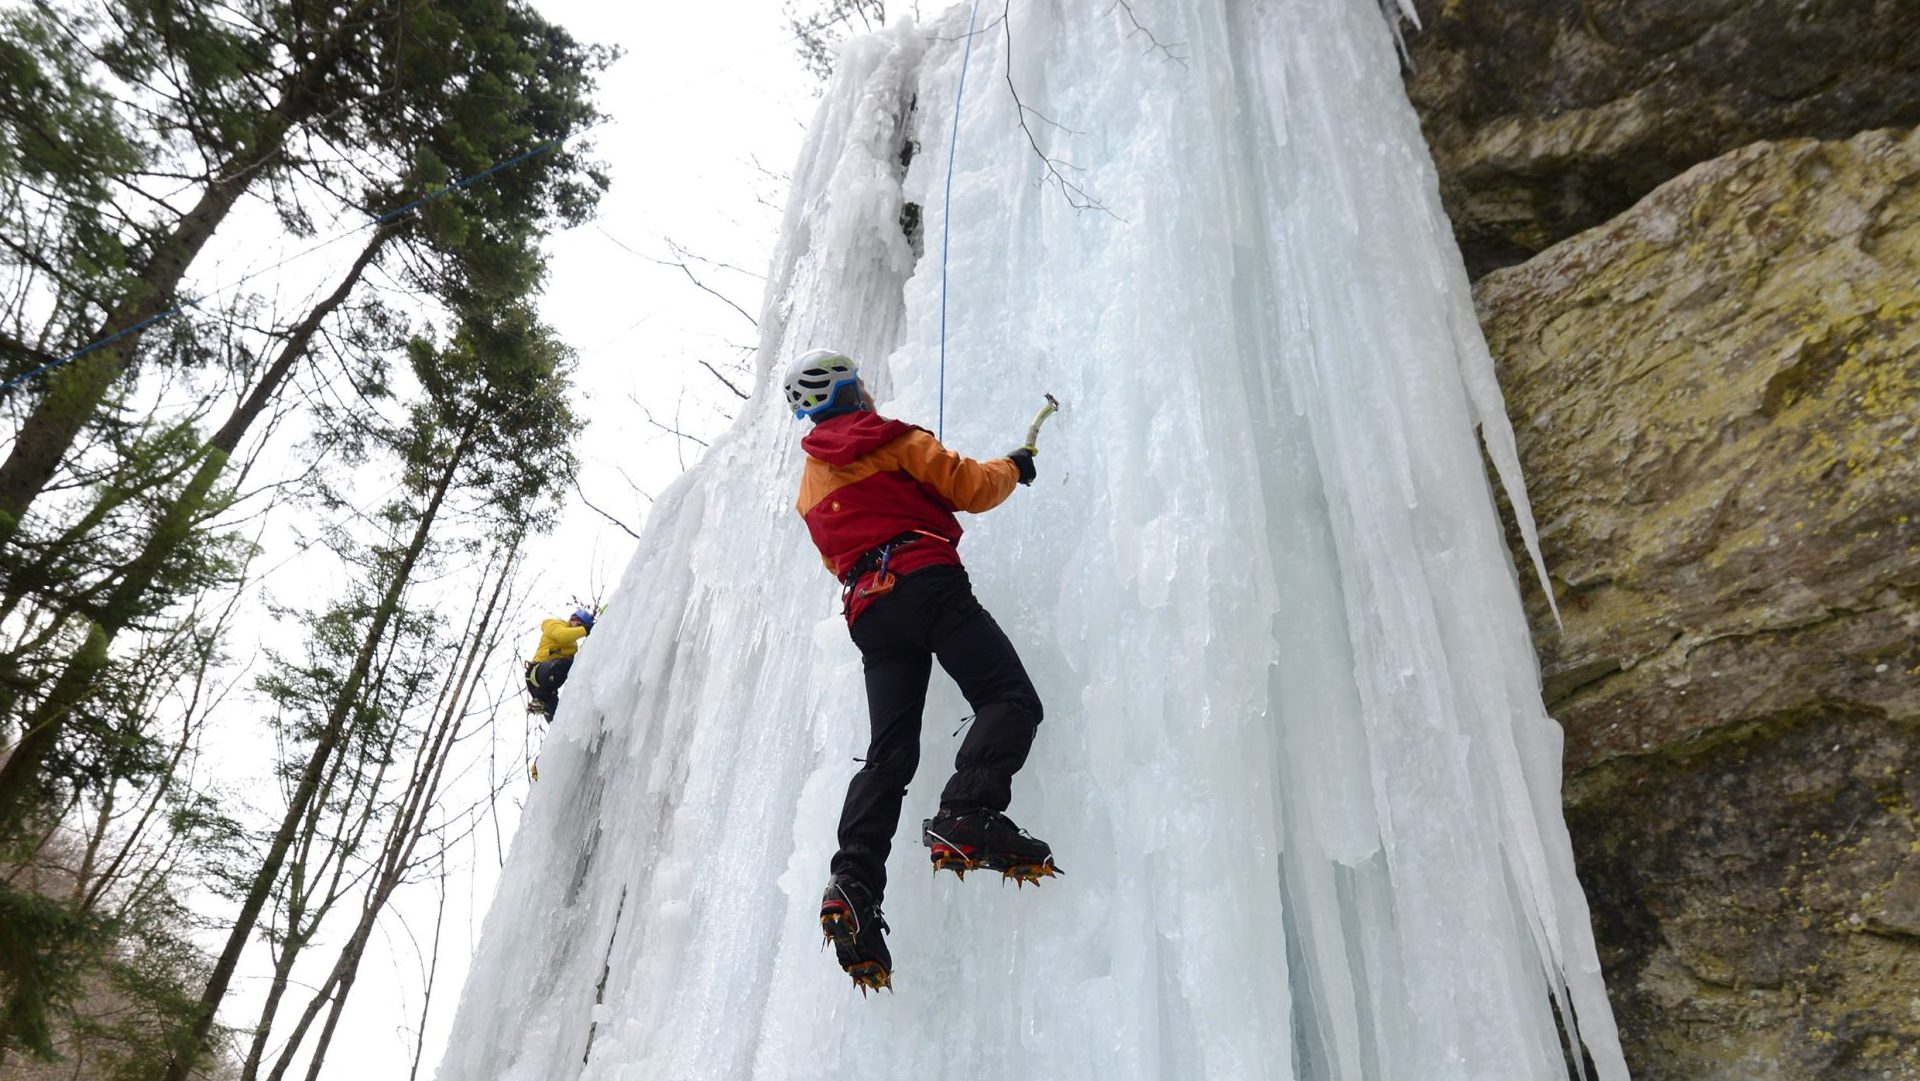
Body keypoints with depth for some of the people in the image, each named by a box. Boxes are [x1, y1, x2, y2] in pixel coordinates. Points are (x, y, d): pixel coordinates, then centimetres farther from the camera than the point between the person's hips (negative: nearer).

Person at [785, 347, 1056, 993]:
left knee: (889, 752, 2)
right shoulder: (892, 441, 10)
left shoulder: (809, 487, 29)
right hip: (928, 582, -6)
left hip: (868, 611, 6)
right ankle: (966, 817, -37)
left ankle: (854, 880, -16)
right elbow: (971, 489, 5)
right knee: (1010, 700, -14)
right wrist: (1013, 468, 24)